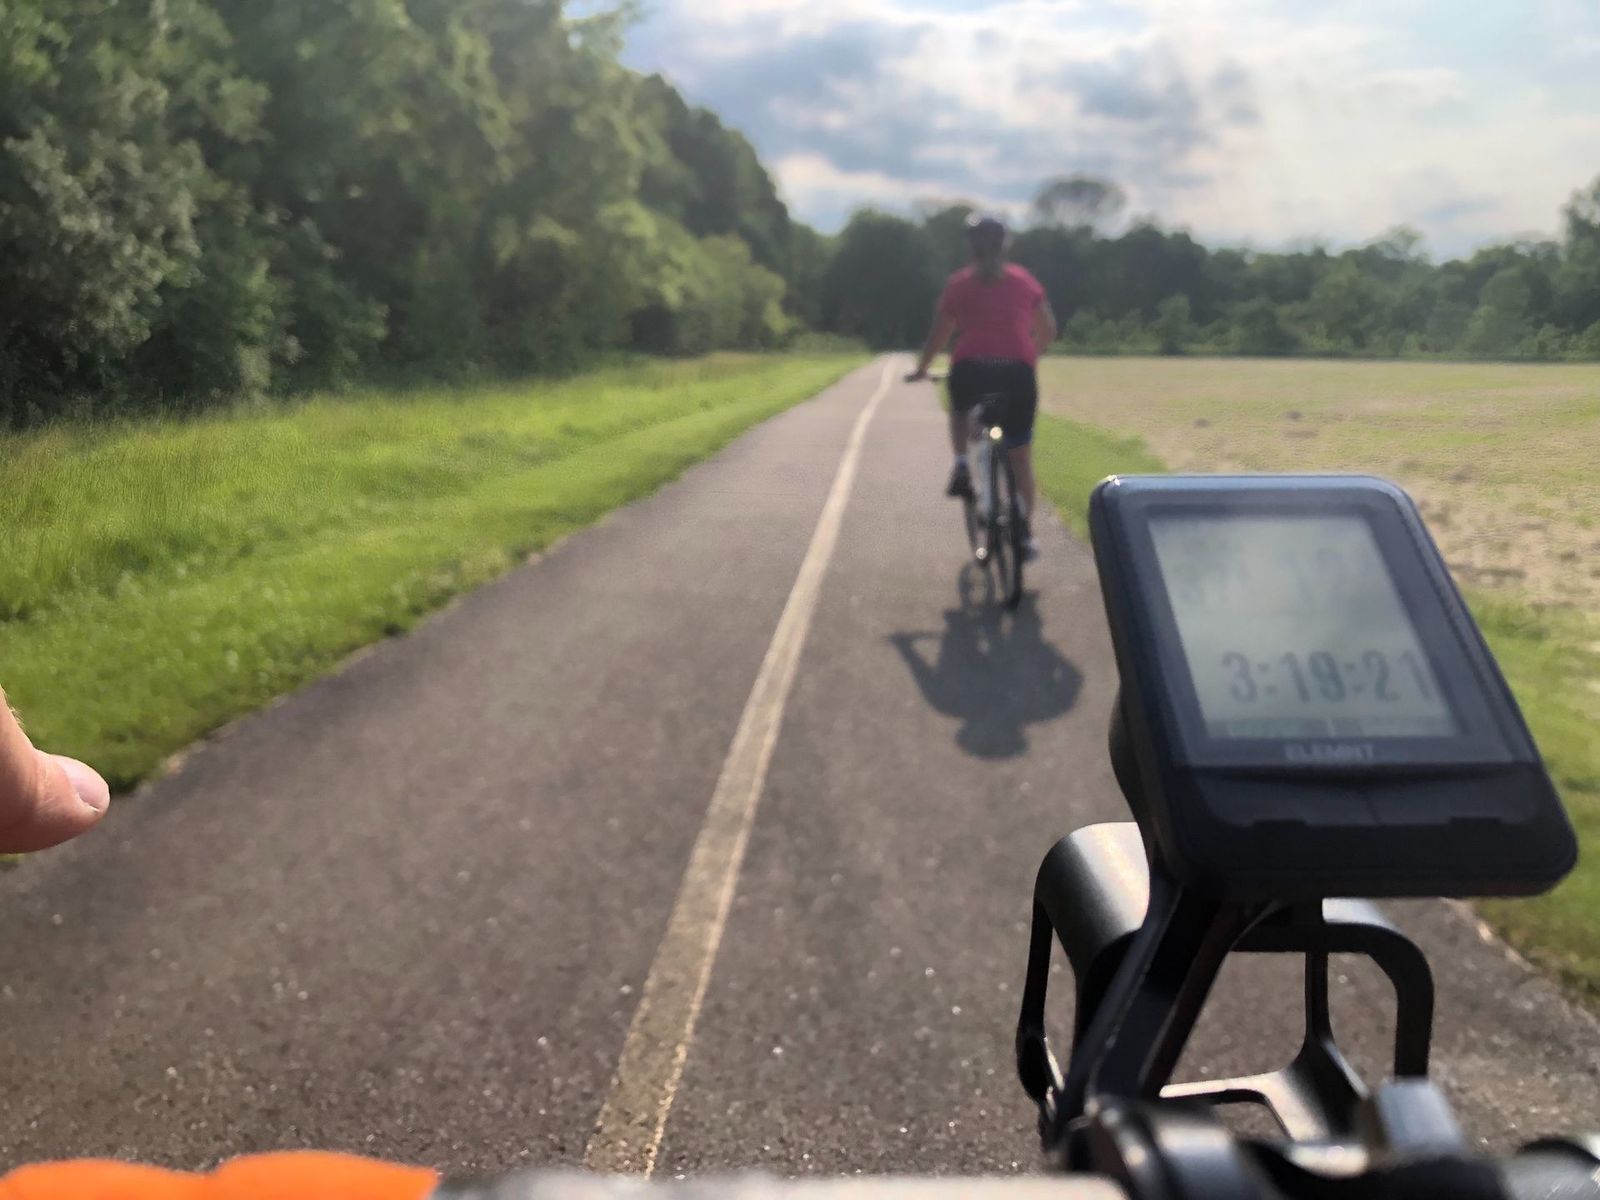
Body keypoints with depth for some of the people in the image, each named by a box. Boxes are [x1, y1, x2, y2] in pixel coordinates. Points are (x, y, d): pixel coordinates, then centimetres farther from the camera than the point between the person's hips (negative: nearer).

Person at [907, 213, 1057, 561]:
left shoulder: (959, 283, 13)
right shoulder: (1024, 279, 17)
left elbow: (940, 334, 13)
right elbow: (1048, 331, 21)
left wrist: (921, 369, 28)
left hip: (971, 367, -1)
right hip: (1018, 369, 1)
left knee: (960, 410, 34)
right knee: (1020, 455, 12)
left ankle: (961, 465, 8)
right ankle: (1025, 533, 7)